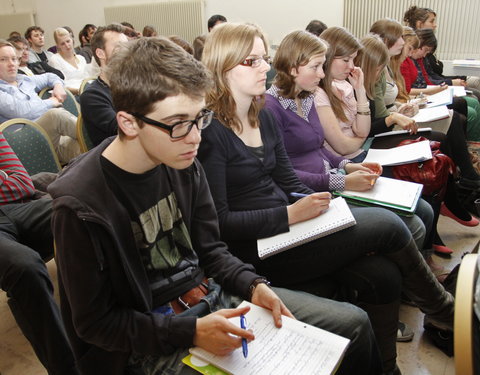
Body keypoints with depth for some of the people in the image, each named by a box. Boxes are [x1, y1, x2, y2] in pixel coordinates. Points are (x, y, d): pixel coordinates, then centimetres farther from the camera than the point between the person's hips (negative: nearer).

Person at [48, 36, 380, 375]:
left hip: (211, 295, 6)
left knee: (354, 323, 6)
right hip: (151, 343, -5)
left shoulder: (183, 163, -6)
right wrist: (192, 332, -23)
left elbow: (210, 251, 6)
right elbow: (95, 322, -14)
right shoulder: (81, 206, -23)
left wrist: (253, 285, -11)